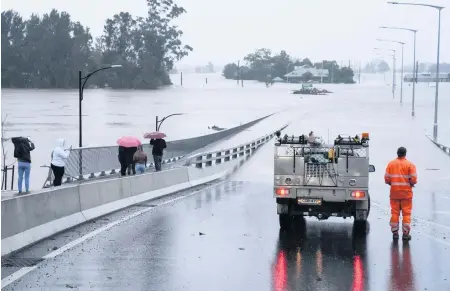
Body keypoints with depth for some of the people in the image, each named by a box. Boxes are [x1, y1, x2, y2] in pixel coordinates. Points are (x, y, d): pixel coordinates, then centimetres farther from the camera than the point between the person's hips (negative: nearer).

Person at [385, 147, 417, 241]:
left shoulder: (391, 164, 2)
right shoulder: (410, 165, -5)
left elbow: (386, 179, -1)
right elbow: (414, 179, -10)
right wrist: (411, 184, 10)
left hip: (394, 192, 2)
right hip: (406, 193, -2)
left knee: (394, 213, 8)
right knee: (406, 213, 3)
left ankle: (395, 233, 10)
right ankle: (405, 233, 1)